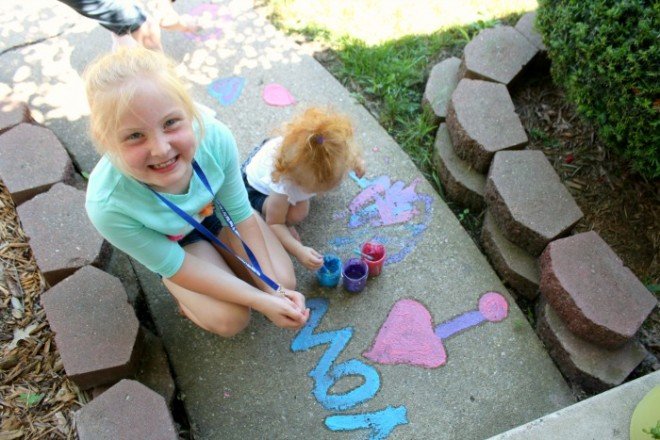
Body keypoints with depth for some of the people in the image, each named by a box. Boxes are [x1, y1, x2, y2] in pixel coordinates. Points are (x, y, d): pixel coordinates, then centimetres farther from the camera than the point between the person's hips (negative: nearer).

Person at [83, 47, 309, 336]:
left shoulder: (215, 137, -36)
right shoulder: (108, 205, -39)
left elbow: (241, 215, -19)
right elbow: (175, 266, -25)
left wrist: (275, 289, -18)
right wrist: (260, 301, -25)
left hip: (218, 212, 3)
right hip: (174, 242, -2)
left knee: (283, 281, -3)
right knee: (231, 320, -15)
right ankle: (185, 298, 16)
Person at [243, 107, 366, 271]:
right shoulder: (282, 186, -44)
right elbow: (274, 224, -30)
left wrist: (357, 159, -14)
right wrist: (299, 251, -40)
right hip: (257, 185, -6)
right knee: (297, 213, -29)